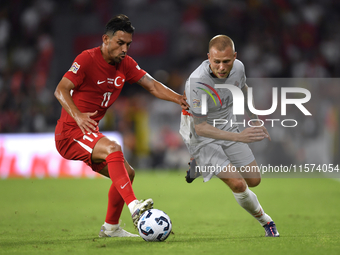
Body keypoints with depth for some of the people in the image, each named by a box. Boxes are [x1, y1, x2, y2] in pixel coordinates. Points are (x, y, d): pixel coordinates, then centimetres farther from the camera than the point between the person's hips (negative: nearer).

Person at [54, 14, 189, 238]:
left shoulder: (126, 64, 6)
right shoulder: (87, 59, -15)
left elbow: (152, 85, 3)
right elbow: (61, 90, -23)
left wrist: (179, 99, -14)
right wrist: (77, 115, -40)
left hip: (90, 133, 9)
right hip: (69, 133, -9)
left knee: (127, 173, 8)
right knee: (113, 148, -32)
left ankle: (111, 228, 21)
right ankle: (134, 208, -41)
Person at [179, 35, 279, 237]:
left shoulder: (238, 68, -13)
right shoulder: (197, 82, -33)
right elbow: (200, 127, -32)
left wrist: (255, 120, 15)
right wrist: (238, 137, -40)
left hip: (228, 128, 6)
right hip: (202, 138, -6)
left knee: (254, 180, 9)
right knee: (238, 184, -17)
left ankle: (201, 165, 28)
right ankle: (265, 220, 10)